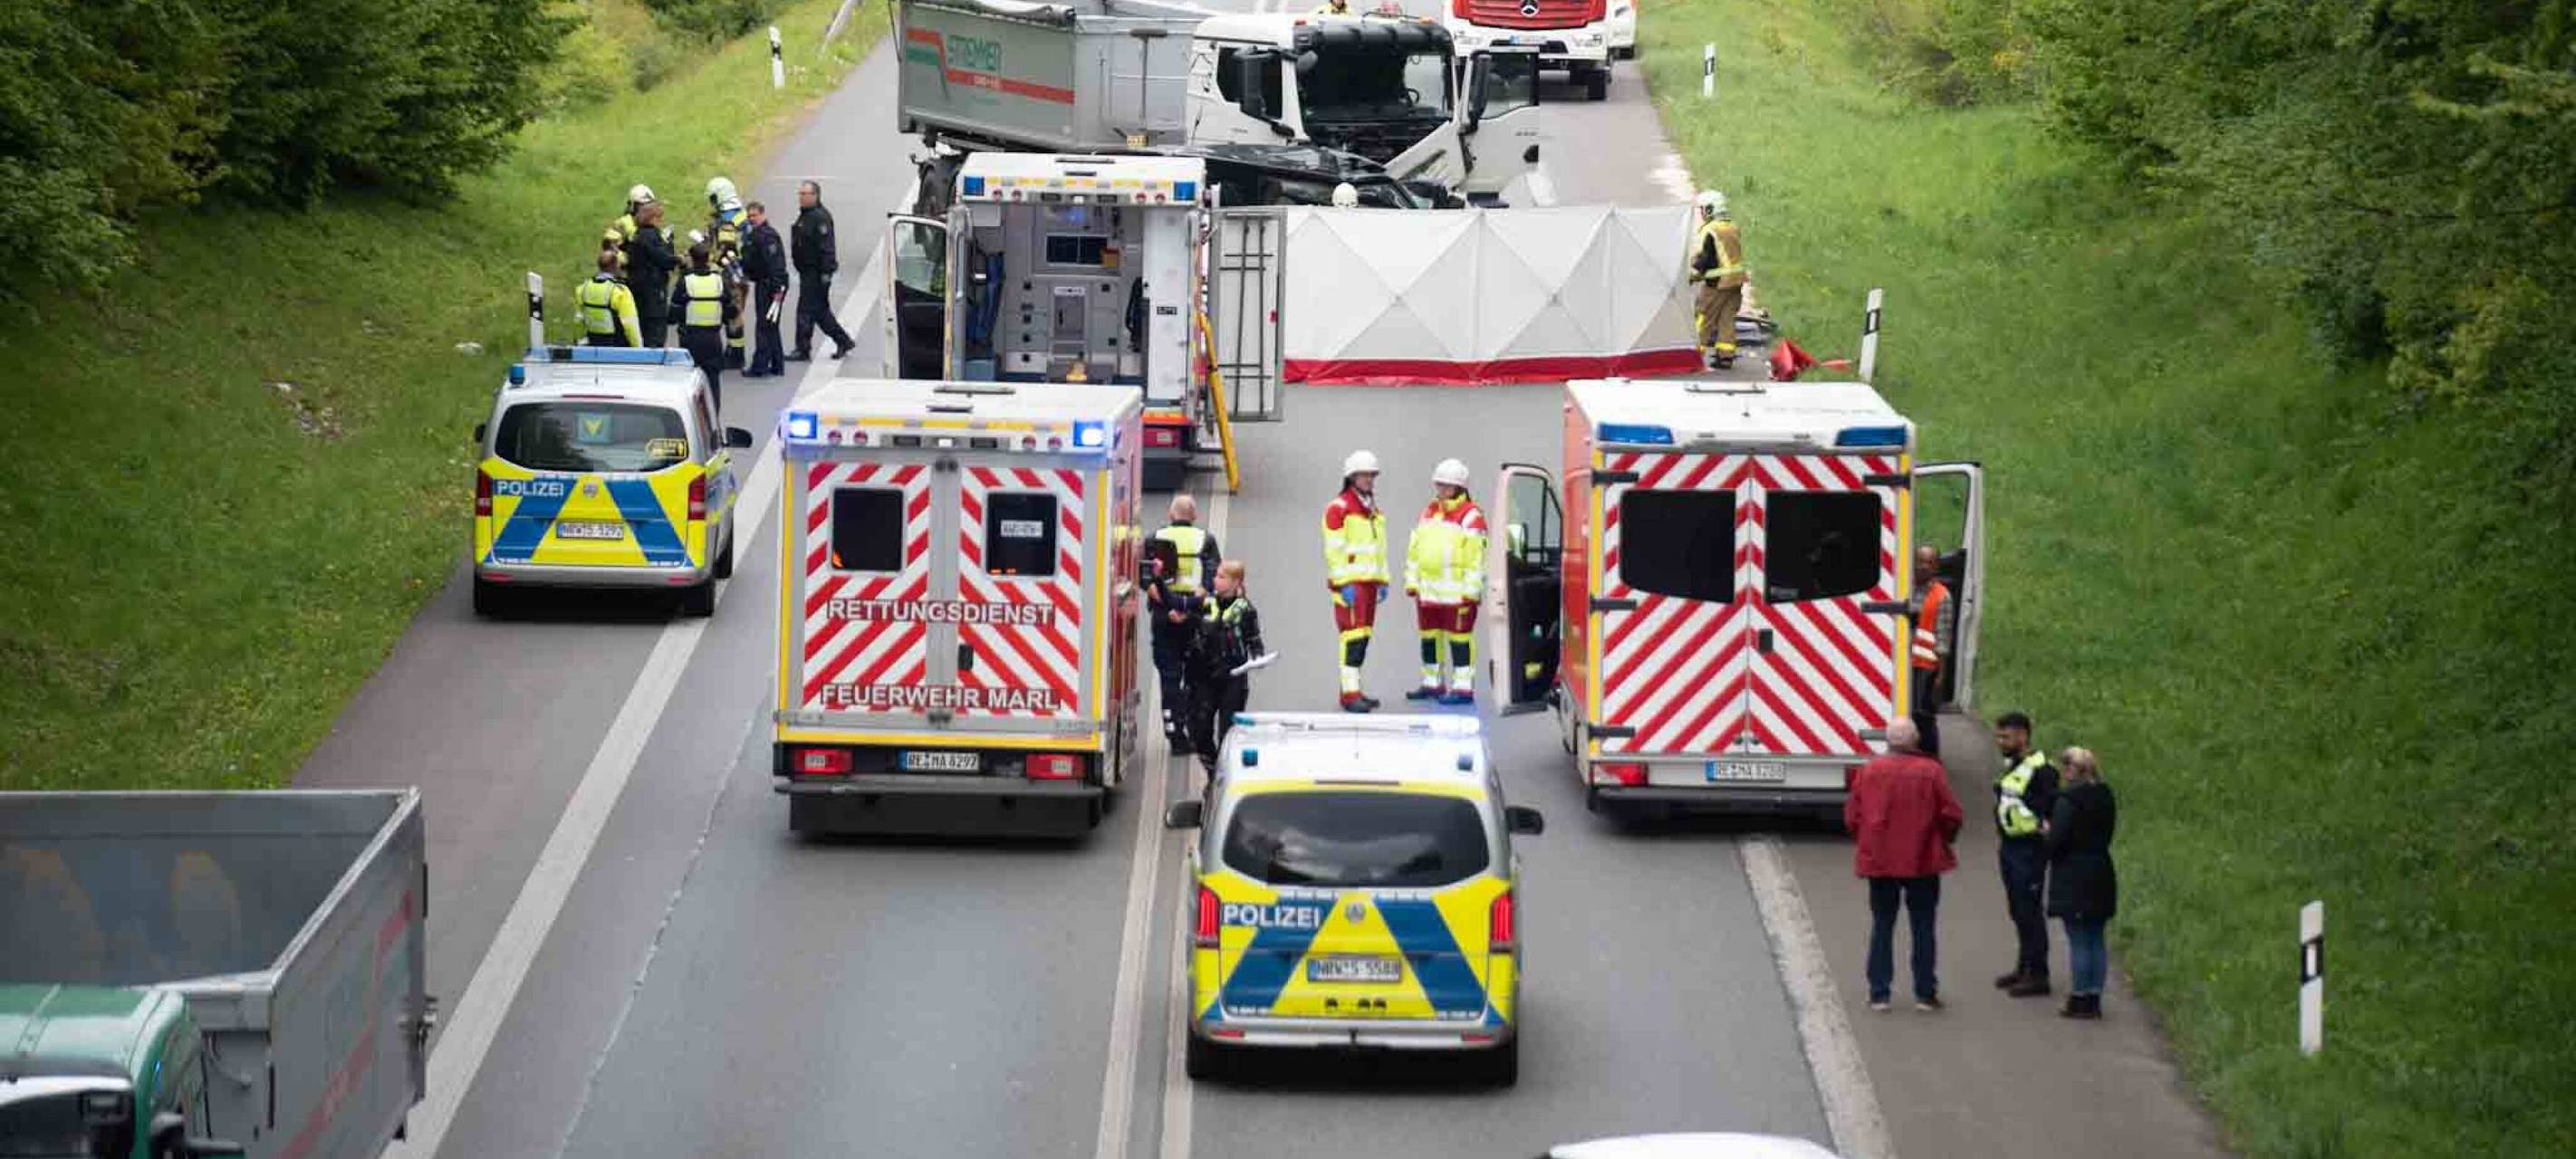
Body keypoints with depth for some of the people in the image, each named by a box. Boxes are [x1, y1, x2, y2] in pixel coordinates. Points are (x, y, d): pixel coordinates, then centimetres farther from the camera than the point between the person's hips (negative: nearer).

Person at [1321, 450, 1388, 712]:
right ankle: (1350, 694, -17)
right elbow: (1334, 549, -12)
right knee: (1353, 636, -14)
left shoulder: (1374, 511, 19)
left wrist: (1383, 581, 20)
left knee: (1364, 635, 9)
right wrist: (1343, 584, -17)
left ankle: (1352, 689, 15)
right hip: (1349, 582, -8)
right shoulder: (1339, 508, -7)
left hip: (1369, 581, 8)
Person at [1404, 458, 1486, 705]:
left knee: (1459, 637, -6)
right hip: (1428, 589, 8)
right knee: (1429, 636, 14)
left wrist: (1471, 591, -15)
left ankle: (1463, 687, -4)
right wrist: (1411, 582, 13)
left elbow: (1476, 556, -11)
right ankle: (1432, 684, 25)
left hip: (1456, 590, -8)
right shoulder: (1428, 513, 16)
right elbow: (1414, 548, 19)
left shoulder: (1471, 517, -7)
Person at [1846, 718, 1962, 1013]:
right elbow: (1951, 815, -9)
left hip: (1878, 861, 1)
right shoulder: (1930, 772, -10)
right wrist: (1942, 841, 11)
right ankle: (1925, 993, 9)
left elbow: (1852, 815, -1)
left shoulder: (1869, 770, -5)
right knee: (1923, 927, 8)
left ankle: (1879, 993, 9)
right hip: (1922, 861, -1)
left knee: (1882, 926, 11)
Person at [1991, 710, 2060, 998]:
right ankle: (2024, 967, 28)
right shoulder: (2011, 766, 13)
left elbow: (2055, 809, -21)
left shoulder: (2040, 770, -18)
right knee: (2017, 910, 17)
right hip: (2010, 847, 10)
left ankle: (2038, 975, -1)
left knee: (2029, 911, -6)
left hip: (2029, 849, -10)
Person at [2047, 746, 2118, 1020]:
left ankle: (2079, 1000, 1)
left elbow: (2057, 841, -19)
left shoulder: (2068, 800, -17)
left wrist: (2048, 830, 2)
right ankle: (2094, 999, 14)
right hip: (2101, 875, 7)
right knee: (2096, 940, 11)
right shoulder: (2105, 798, 7)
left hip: (2073, 880, -7)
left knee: (2078, 941, -2)